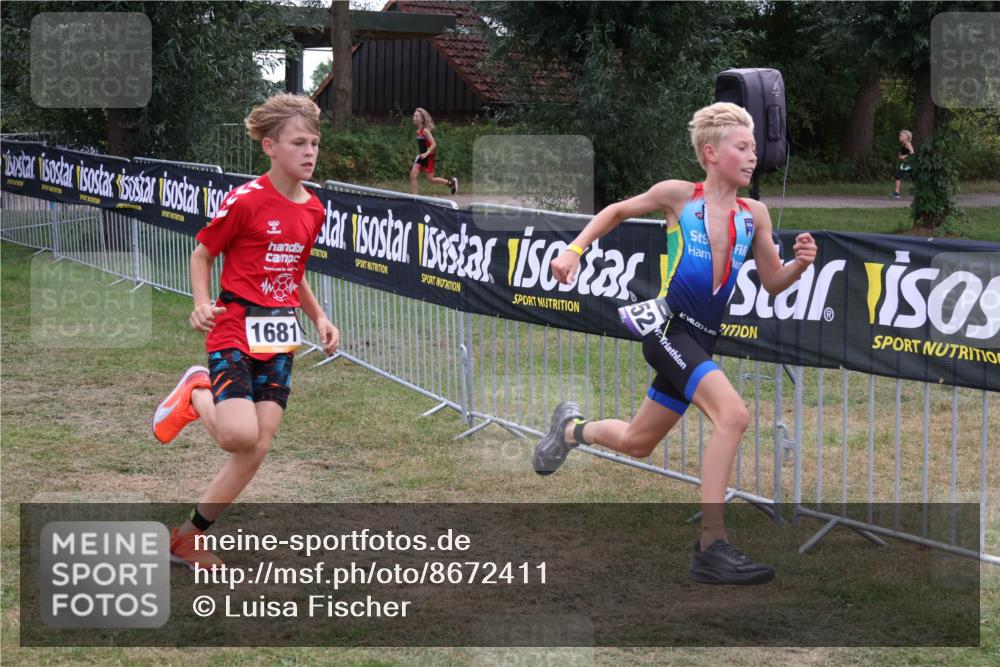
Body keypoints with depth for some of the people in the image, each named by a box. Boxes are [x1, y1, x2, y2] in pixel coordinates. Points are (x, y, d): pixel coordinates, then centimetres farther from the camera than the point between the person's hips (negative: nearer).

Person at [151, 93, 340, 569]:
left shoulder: (313, 210, 8)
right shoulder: (246, 200, -13)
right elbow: (201, 255, -2)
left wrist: (319, 319, 10)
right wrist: (202, 304, -18)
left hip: (280, 339, 7)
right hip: (236, 331, -6)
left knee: (257, 451, 3)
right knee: (240, 436, -24)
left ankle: (187, 538, 17)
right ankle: (196, 395, 10)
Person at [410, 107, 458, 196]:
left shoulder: (425, 130, -18)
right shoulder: (418, 131, 7)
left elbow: (434, 144, -22)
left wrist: (426, 154, -31)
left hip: (428, 157, -8)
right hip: (421, 157, 8)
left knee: (430, 179, 0)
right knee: (412, 176, -5)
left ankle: (451, 182, 20)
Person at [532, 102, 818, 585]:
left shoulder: (754, 215, 7)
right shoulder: (678, 195, -4)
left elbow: (772, 283, 12)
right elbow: (618, 211, 12)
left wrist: (800, 264, -7)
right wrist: (575, 250, 3)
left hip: (700, 341, 6)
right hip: (668, 327, -6)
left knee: (636, 444, 19)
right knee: (733, 414, -27)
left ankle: (573, 428, 52)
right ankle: (711, 548, -25)